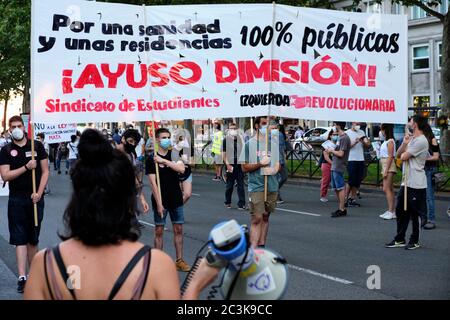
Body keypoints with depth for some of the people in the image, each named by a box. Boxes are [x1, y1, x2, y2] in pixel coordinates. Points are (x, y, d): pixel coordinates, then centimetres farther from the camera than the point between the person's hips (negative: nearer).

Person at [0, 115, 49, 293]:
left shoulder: (37, 146, 3)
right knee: (20, 239, -5)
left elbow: (45, 171, 2)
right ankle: (22, 277, -8)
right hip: (17, 200, -1)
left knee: (33, 239, 11)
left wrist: (39, 193, -9)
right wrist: (26, 167, -18)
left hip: (35, 198, 1)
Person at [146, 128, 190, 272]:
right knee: (159, 231, 1)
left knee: (178, 230, 7)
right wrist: (159, 203, -16)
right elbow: (153, 183, -10)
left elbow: (181, 169, -13)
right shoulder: (151, 159, -5)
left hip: (176, 199, 4)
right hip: (160, 200, -3)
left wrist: (164, 161, -19)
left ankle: (179, 260, 15)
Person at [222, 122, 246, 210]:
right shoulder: (226, 139, -2)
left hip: (239, 164, 3)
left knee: (241, 185, 0)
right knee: (229, 185, 7)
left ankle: (241, 204, 1)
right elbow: (223, 153, -4)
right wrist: (227, 164, -13)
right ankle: (227, 202, 23)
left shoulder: (240, 139, 9)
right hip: (230, 165, -3)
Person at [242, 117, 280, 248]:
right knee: (257, 219, -11)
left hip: (272, 187, 5)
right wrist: (260, 164, -18)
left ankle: (261, 246, 17)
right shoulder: (249, 144, -2)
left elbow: (278, 163, 14)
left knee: (265, 217, 10)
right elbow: (244, 167, -4)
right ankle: (252, 249, -12)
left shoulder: (274, 143, 11)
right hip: (256, 187, -5)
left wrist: (274, 169, -8)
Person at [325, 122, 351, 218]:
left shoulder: (344, 138, -14)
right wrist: (331, 150, 9)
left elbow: (341, 154, -18)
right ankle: (341, 208, 21)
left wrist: (332, 150, -6)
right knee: (336, 188, 14)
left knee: (341, 188, -7)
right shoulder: (339, 137, 17)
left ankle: (342, 209, -4)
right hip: (334, 167, 10)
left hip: (339, 167, -10)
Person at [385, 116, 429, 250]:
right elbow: (398, 154, 12)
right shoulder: (411, 139, 16)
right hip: (406, 182, 10)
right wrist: (404, 143, -4)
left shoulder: (421, 141, -16)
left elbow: (404, 157, -18)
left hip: (416, 184, -9)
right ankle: (400, 239, 18)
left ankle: (414, 241, 12)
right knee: (400, 211, 11)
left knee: (414, 214, 2)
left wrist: (403, 153, 5)